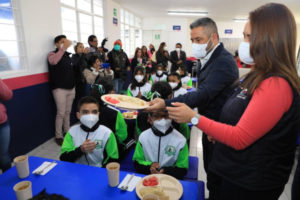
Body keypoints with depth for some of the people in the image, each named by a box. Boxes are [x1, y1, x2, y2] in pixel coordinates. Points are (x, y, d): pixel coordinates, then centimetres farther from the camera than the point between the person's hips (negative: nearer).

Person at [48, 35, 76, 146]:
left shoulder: (68, 55, 13)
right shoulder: (52, 54, -6)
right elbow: (53, 61, -33)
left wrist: (73, 85, 20)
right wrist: (63, 48, -37)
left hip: (71, 88, 6)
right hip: (60, 89, -6)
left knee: (67, 112, 13)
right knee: (61, 113, -2)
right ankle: (58, 136, 11)